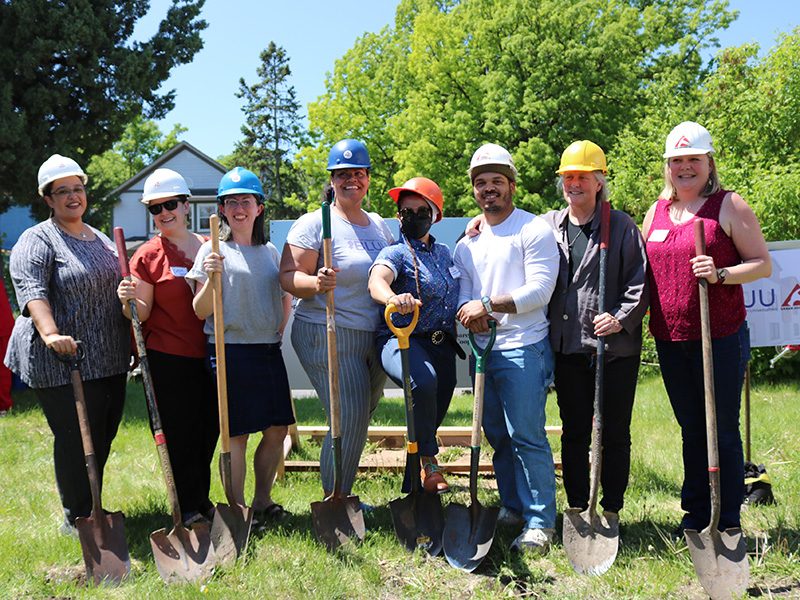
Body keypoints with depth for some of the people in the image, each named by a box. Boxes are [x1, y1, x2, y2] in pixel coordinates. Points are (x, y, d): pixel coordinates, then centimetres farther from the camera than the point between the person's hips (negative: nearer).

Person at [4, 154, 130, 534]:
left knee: (104, 437, 12)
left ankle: (91, 509, 28)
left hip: (109, 360, 7)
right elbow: (31, 290, -21)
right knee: (77, 439, -4)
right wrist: (51, 334, -37)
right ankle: (77, 519, 10)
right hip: (63, 361, -7)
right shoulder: (37, 240, -6)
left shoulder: (101, 239, 18)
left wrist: (132, 343, 21)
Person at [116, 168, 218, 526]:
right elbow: (141, 315, -6)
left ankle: (202, 500, 30)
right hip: (168, 359, -4)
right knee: (178, 433, 1)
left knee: (209, 430, 13)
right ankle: (189, 508, 15)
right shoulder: (148, 256, -3)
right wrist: (130, 301, -24)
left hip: (209, 355, 4)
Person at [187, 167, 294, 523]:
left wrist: (280, 331, 15)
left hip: (269, 351, 6)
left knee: (277, 430, 7)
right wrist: (212, 277, -22)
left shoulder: (270, 251, 13)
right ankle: (238, 508, 9)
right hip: (230, 350, -5)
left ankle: (262, 501, 22)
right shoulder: (213, 251, -2)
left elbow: (286, 297, 27)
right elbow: (200, 311, -7)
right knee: (237, 434, -4)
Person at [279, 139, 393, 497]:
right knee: (348, 419, -11)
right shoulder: (314, 223, -6)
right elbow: (288, 276, -13)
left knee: (361, 419, 10)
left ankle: (341, 496, 24)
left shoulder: (379, 225, 15)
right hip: (328, 336, -7)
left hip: (374, 338, 7)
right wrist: (316, 283, -33)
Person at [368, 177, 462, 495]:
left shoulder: (444, 252, 17)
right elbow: (376, 281, -27)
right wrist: (393, 297, -51)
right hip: (401, 338, -7)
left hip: (442, 345, 7)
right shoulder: (396, 253, -5)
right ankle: (429, 460, -17)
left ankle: (413, 488, 29)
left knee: (433, 415, 8)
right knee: (424, 381, -36)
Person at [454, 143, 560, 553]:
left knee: (527, 437, -8)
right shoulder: (467, 244, 17)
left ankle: (540, 521, 0)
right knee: (498, 437, 13)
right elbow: (462, 294, 13)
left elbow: (540, 290, -13)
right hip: (483, 350, 7)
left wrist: (488, 304, -17)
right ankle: (512, 507, 26)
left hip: (524, 349, -6)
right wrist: (470, 314, -10)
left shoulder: (534, 230, -4)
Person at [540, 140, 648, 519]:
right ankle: (577, 509, 19)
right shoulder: (547, 225, 11)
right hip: (567, 349, 3)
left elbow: (640, 281, 0)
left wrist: (620, 317, -14)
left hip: (616, 349, -2)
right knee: (574, 432, 9)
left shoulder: (622, 226, 2)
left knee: (614, 434, 4)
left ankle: (612, 511, 15)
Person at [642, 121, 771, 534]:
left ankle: (728, 522, 10)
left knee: (722, 430, 0)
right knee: (691, 429, 13)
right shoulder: (657, 211, 13)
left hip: (721, 337, -5)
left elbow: (763, 264, -4)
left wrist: (721, 274, -20)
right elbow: (645, 271, 22)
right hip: (671, 340, 5)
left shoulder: (729, 206, -1)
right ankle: (694, 515, 23)